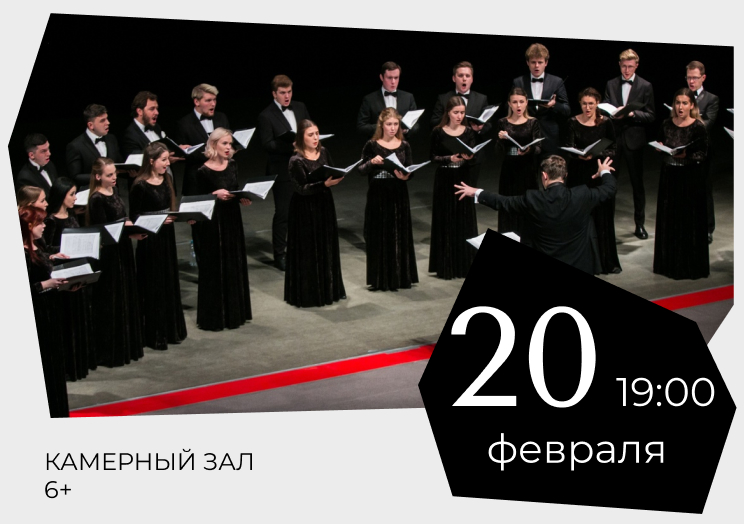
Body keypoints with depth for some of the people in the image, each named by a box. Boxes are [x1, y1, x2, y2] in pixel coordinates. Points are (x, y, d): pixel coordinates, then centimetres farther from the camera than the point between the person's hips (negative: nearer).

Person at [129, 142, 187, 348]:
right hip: (149, 241, -7)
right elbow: (134, 216, -13)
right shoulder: (140, 186, -15)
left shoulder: (167, 181, 7)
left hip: (167, 238, 7)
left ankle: (172, 330, 26)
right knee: (153, 287, 0)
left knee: (170, 283, 14)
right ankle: (154, 335, 10)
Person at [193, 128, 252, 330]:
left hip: (232, 221, 6)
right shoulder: (203, 171, -13)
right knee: (214, 270, 0)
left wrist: (242, 198, -7)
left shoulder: (232, 165, 5)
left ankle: (234, 312, 25)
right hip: (212, 224, -6)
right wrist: (215, 194, -24)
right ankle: (213, 317, 10)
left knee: (235, 267, 12)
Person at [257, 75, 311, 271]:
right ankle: (279, 254, 11)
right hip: (282, 171, -6)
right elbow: (267, 144, -15)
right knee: (283, 213, 0)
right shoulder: (266, 116, -9)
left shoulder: (300, 107, 8)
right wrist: (292, 146, -25)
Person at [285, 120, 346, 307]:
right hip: (306, 210, -7)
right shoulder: (296, 161, -17)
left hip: (325, 205, 7)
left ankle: (328, 289, 28)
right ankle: (308, 294, 11)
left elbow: (332, 172, 11)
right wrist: (325, 184, -30)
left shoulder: (323, 152, 2)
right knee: (308, 251, 0)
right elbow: (301, 188, -20)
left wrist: (337, 178, -12)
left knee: (327, 248, 15)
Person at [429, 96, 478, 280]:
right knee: (445, 221, 1)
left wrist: (469, 157, -25)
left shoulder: (469, 132, 3)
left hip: (463, 179, 2)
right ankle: (445, 266, 8)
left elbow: (473, 155, -3)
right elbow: (433, 157, -3)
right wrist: (450, 158, -18)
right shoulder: (438, 132, -3)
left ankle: (464, 264, 12)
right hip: (444, 180, -2)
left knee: (464, 221, 3)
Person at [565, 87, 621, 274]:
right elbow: (569, 147, -6)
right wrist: (579, 154, -27)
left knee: (602, 217, 3)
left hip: (599, 174, 0)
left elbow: (612, 150, -3)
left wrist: (594, 155, -20)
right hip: (578, 175, 0)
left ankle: (606, 262, 14)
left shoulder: (606, 122, -1)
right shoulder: (573, 122, 1)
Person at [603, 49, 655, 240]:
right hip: (613, 138, 2)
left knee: (637, 183, 6)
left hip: (634, 139, -2)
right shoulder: (611, 85, 8)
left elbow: (650, 116, -2)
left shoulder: (645, 86, 1)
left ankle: (640, 224, 15)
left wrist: (632, 113, -18)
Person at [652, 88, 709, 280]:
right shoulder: (667, 124, 5)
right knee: (668, 220, 11)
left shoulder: (698, 127, -10)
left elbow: (703, 154, -12)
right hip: (669, 176, 5)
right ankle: (669, 263, 24)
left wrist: (686, 155, -28)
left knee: (689, 221, 1)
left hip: (690, 178, -5)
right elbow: (659, 144, 16)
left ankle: (690, 266, 12)